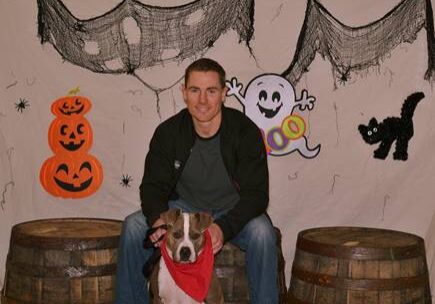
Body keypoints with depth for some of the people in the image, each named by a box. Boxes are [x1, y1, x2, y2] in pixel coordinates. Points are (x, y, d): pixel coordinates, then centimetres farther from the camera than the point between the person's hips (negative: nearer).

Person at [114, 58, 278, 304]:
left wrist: (223, 227, -36)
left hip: (232, 213, -2)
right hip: (183, 209, 3)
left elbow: (256, 193, -19)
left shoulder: (245, 132, -18)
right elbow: (153, 185, -5)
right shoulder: (168, 132, -10)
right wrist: (157, 219, -29)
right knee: (134, 226, -20)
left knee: (262, 231, -33)